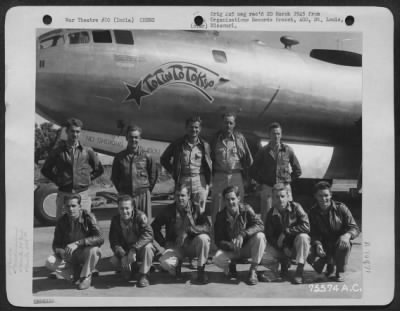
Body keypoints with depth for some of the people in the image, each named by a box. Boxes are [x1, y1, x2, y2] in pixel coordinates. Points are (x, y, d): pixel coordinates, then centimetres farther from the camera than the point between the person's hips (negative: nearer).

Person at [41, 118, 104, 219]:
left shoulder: (87, 151, 5)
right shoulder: (58, 151, 3)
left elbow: (99, 169, 16)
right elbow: (45, 170, 15)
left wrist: (88, 178, 5)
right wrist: (57, 181, 4)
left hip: (83, 195, 0)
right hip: (64, 195, 0)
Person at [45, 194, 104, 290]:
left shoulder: (88, 217, -19)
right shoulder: (62, 221, -8)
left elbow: (100, 238, -31)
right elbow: (56, 245, -4)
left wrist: (77, 243, -40)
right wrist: (61, 252, -29)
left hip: (85, 254, -3)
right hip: (69, 256, 3)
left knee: (94, 249, -36)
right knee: (50, 262, -22)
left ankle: (86, 277, -9)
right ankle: (77, 272, 0)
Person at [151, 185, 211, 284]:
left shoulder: (196, 209, -4)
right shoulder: (169, 210, -2)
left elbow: (207, 227, -14)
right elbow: (154, 227, 4)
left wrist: (194, 228, -34)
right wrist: (163, 243, -5)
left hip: (192, 245, 0)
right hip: (175, 246, 0)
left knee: (204, 238, -32)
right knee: (165, 263, -30)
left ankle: (201, 271, -14)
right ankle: (178, 264, 9)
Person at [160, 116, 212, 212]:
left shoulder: (204, 145, 6)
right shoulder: (178, 144, 4)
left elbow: (209, 163, 15)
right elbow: (164, 159, 14)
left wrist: (208, 179, 2)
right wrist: (173, 172, 5)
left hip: (200, 182, 0)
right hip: (183, 181, 0)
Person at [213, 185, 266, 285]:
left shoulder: (246, 209, -12)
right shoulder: (220, 216, -8)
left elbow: (260, 225, -26)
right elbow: (218, 241, -10)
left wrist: (243, 234, -41)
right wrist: (231, 246, -31)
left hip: (248, 247, 0)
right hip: (230, 250, 0)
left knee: (260, 236, -31)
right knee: (217, 259, -30)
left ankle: (253, 270, -14)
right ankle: (231, 265, 7)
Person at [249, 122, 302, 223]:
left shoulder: (288, 150, 6)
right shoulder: (263, 151, 5)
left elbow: (297, 171, 14)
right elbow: (253, 171, 12)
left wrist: (288, 180, 7)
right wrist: (262, 182, 6)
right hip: (267, 188, 0)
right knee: (266, 218, -2)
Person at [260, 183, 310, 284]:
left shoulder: (296, 207, -12)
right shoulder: (271, 214, -5)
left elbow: (306, 227, -24)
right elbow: (269, 236, -6)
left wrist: (285, 232, -25)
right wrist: (284, 248, -20)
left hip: (295, 246, -1)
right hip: (280, 247, 2)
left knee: (303, 237, -35)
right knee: (263, 257, -24)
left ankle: (299, 271, -24)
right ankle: (284, 265, 4)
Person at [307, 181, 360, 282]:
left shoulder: (340, 208, -9)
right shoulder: (313, 212, -2)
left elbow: (355, 228, -10)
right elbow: (314, 233, -3)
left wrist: (347, 235, -33)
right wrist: (317, 244, -26)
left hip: (340, 243, -1)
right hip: (324, 245, 2)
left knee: (344, 244, -37)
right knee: (313, 259, -27)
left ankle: (340, 272, -7)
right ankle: (330, 264, 12)